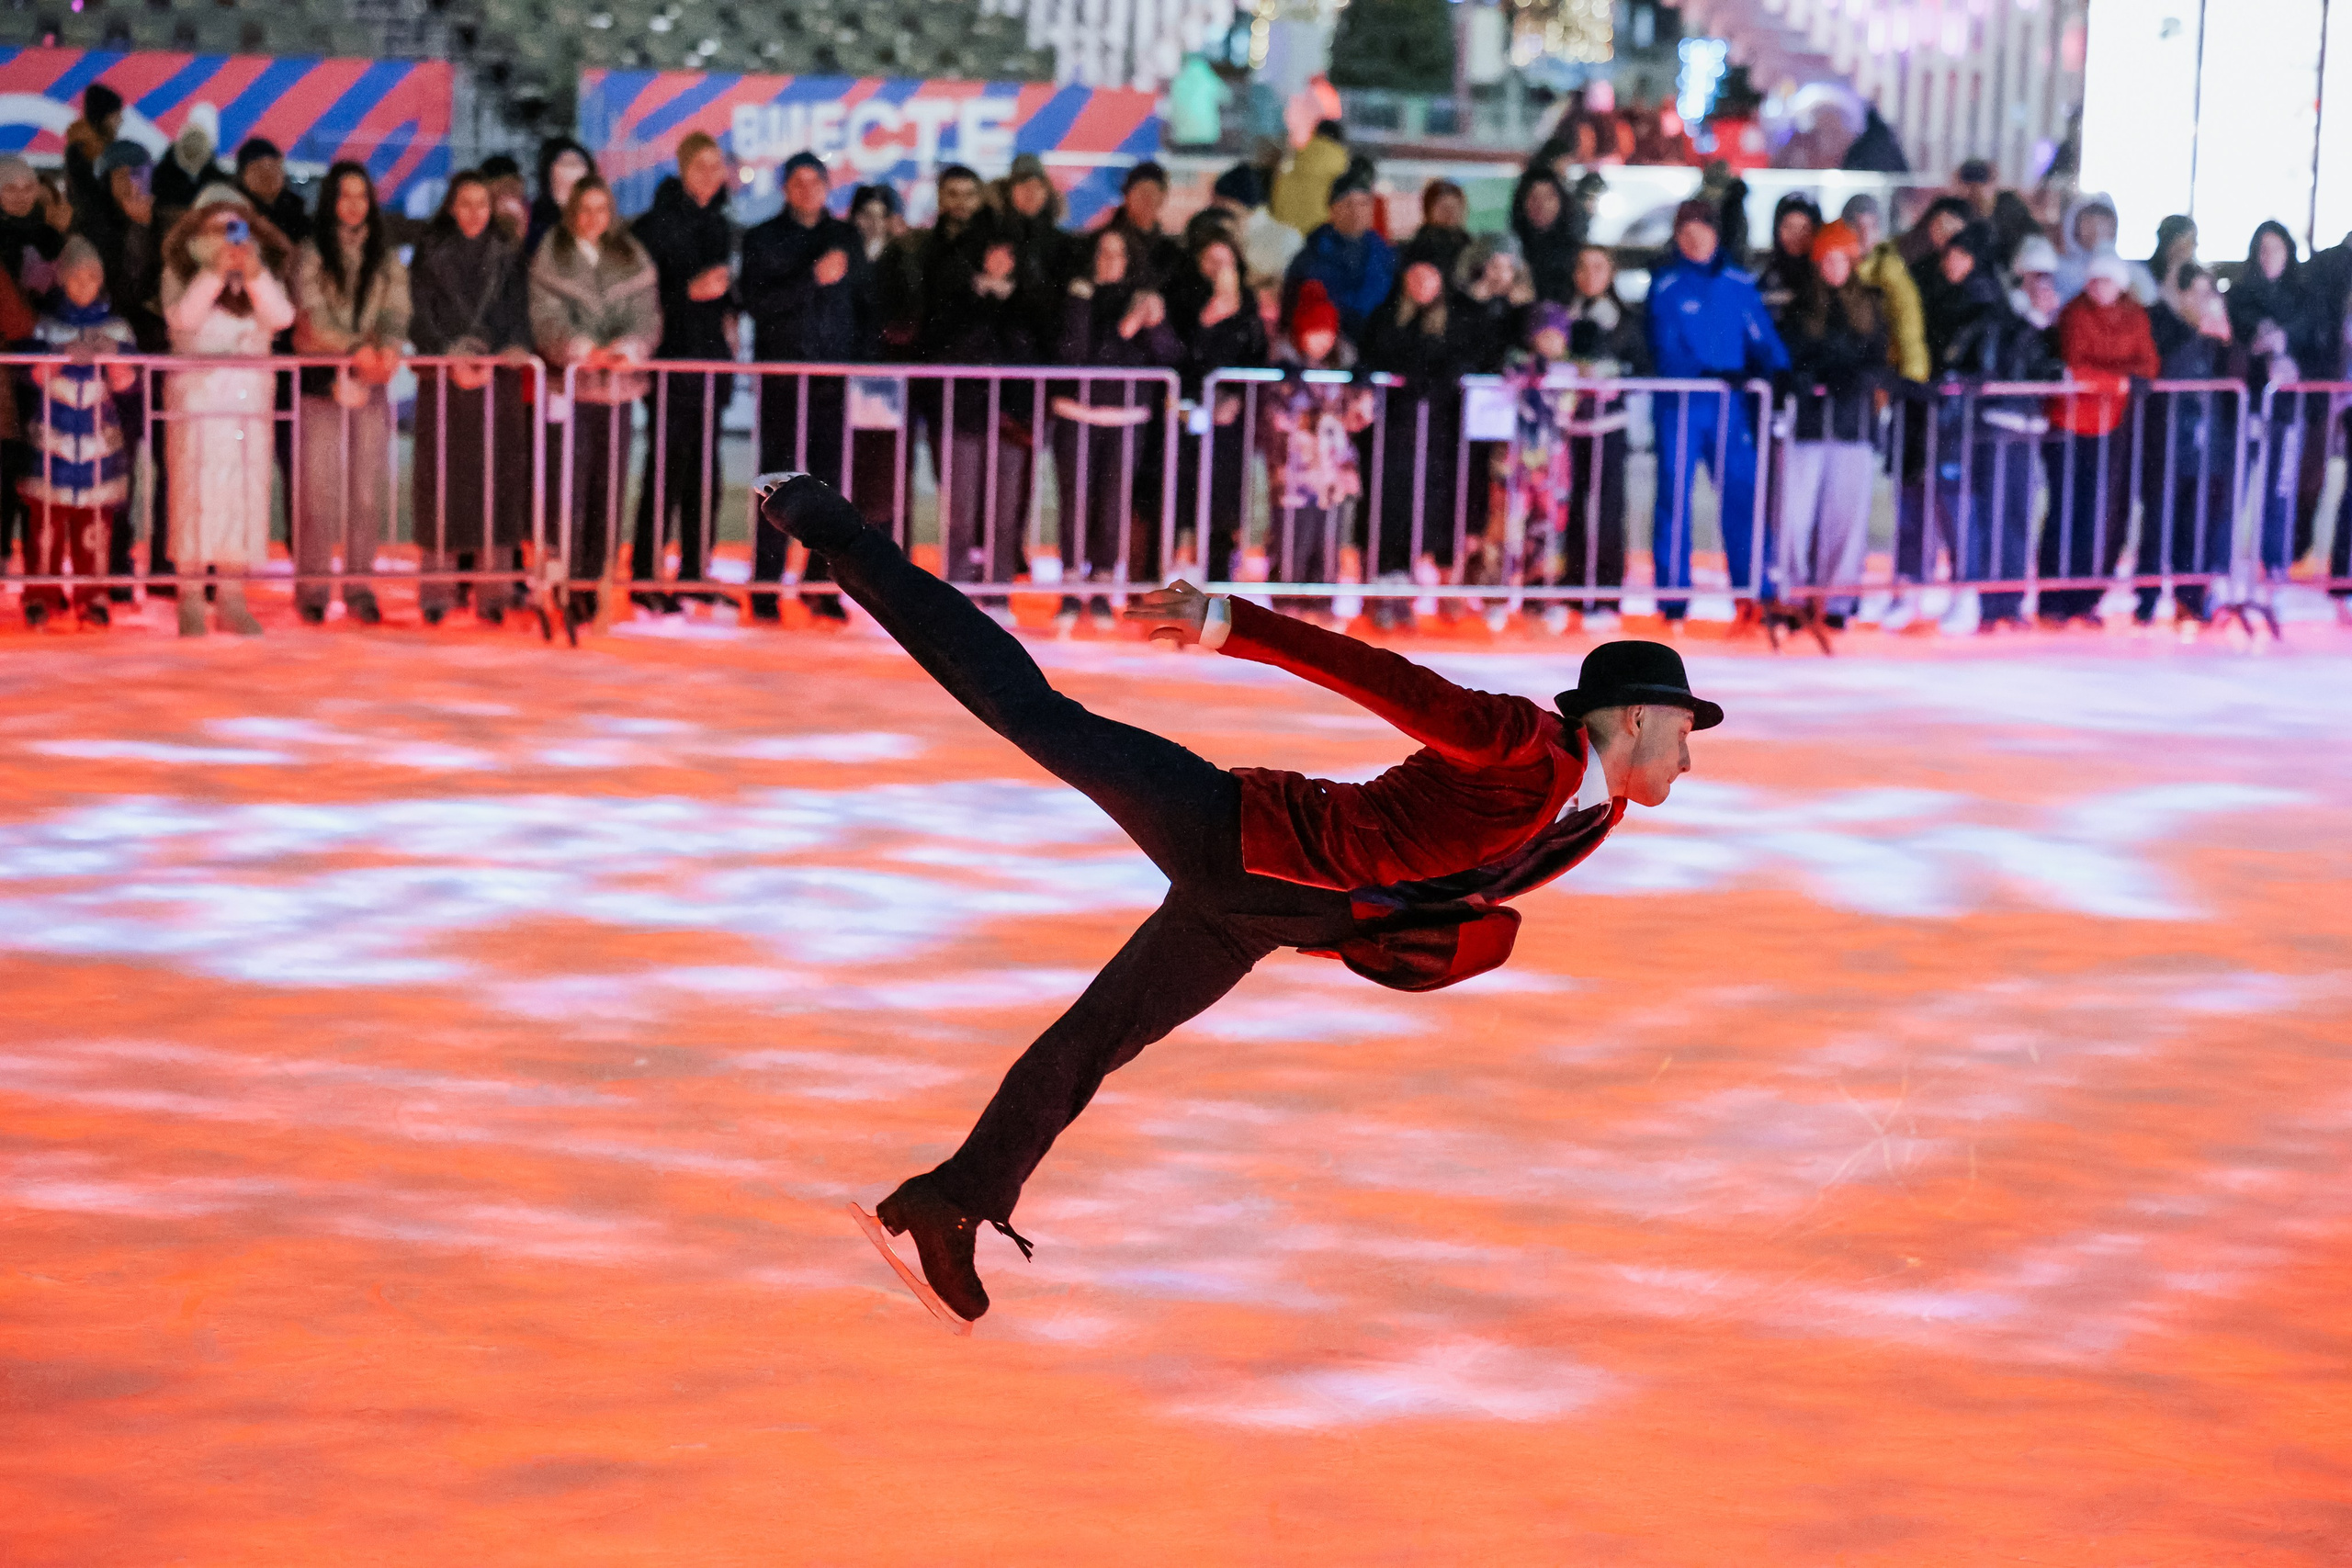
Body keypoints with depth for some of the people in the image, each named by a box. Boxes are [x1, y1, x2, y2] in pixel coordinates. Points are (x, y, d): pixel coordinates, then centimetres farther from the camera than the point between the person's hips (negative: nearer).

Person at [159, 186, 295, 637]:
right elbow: (182, 317, -13)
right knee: (196, 492, -8)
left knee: (245, 494, -1)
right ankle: (191, 603, -5)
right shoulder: (181, 273, 5)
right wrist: (216, 272, -20)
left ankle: (233, 600, 4)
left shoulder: (263, 274, 13)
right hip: (196, 393, -3)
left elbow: (281, 317, -4)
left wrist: (254, 275, -17)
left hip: (251, 396, 3)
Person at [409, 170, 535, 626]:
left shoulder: (508, 255, 11)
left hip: (497, 378, 1)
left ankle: (494, 592, -3)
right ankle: (437, 591, -3)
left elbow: (518, 315, 6)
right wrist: (453, 359, -12)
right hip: (443, 380, -1)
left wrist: (493, 362, -10)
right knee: (442, 480, -6)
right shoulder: (430, 251, 7)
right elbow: (420, 315, 1)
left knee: (496, 479, -5)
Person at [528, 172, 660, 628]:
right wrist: (585, 350, -23)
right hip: (570, 385, -3)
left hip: (618, 385, 3)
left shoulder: (633, 260, 12)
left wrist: (627, 348, -17)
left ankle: (592, 582, 9)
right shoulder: (550, 258, 4)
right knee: (570, 488, -9)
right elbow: (547, 318, -6)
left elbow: (647, 316, 4)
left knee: (609, 487, 2)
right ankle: (566, 587, -8)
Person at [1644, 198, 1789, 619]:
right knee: (1674, 495, -1)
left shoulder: (1738, 284, 10)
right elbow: (1664, 349, -7)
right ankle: (1673, 595, 6)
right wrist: (1707, 374, -21)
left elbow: (1763, 338, 8)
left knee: (1743, 493, -3)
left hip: (1729, 406, 2)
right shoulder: (1666, 287, 1)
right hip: (1679, 407, -2)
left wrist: (1779, 372, -10)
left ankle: (1752, 590, 3)